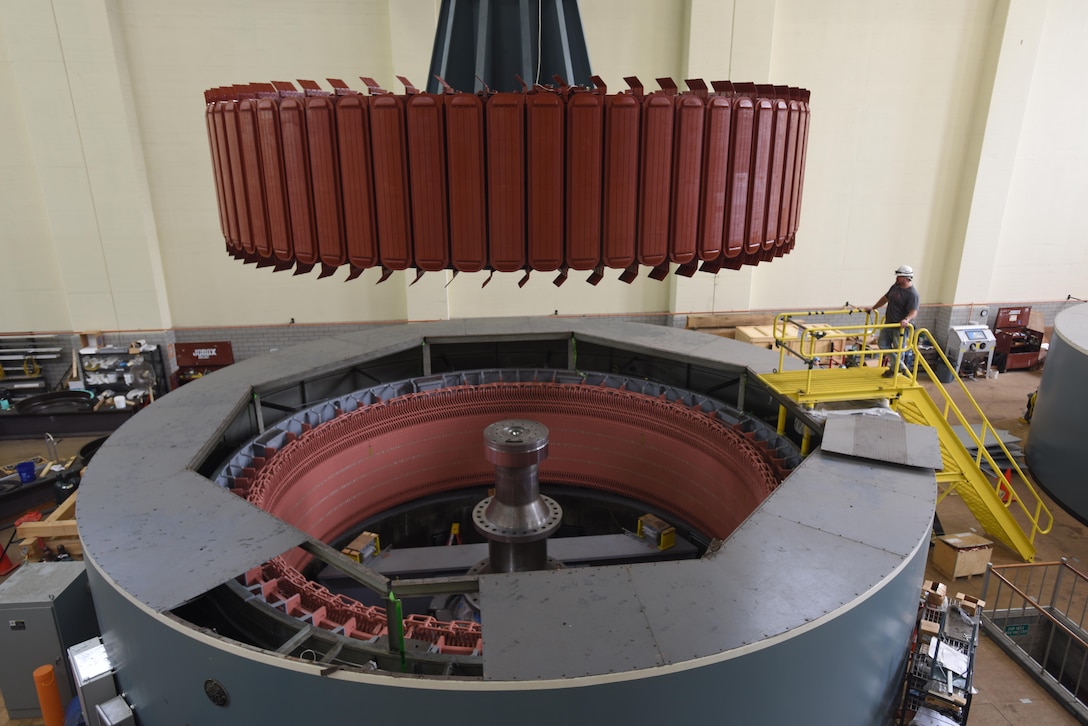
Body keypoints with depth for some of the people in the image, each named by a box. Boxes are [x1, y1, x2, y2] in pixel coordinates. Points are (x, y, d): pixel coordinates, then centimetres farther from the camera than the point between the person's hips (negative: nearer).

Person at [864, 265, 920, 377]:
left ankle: (894, 369, 23)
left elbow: (914, 311, -29)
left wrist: (907, 319, -47)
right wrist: (873, 308, 23)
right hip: (888, 323, 8)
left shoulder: (912, 293, -20)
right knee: (882, 343, 14)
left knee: (898, 349, 4)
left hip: (900, 327, -8)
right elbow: (885, 298, 20)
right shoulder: (895, 287, 5)